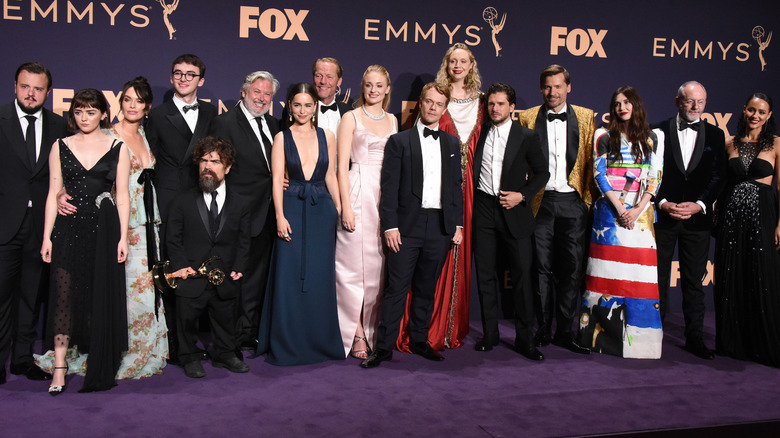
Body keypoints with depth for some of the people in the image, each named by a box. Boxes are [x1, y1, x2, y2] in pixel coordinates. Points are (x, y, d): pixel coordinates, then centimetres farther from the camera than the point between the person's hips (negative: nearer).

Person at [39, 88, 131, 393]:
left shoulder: (118, 148, 5)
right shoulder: (60, 147, 9)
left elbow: (122, 196, 3)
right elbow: (53, 193, 7)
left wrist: (123, 237, -3)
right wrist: (47, 236, 1)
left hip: (104, 229, -1)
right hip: (69, 228, 1)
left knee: (102, 296, 2)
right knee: (64, 293, -5)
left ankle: (100, 368, 15)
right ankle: (59, 366, 2)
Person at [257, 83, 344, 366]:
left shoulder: (326, 136, 9)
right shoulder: (282, 138, 3)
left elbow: (330, 176, 11)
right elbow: (277, 180, -3)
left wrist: (340, 210, 5)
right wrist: (280, 216, -12)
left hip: (322, 210, 2)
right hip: (292, 210, -2)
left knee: (320, 277, 5)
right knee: (289, 277, -2)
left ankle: (320, 341, 18)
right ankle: (288, 345, 10)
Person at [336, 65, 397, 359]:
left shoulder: (392, 120, 16)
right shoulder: (351, 118, 3)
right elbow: (342, 165, -4)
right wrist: (346, 206, -13)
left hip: (387, 196, 4)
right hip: (358, 193, -4)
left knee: (378, 264, 6)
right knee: (355, 261, -3)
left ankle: (374, 330, 16)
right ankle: (356, 334, 4)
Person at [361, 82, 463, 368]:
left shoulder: (452, 144, 14)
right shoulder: (399, 141, 3)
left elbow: (456, 186, 15)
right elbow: (389, 186, -2)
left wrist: (457, 224, 8)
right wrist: (390, 226, -10)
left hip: (440, 226, 4)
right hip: (408, 225, -3)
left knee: (427, 288, 11)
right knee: (397, 287, -4)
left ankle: (419, 340, 24)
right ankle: (384, 347, 3)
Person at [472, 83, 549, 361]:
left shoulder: (527, 137, 2)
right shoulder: (479, 135, 9)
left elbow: (542, 172, 6)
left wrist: (523, 195, -6)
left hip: (514, 211, -2)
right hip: (483, 210, 2)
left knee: (522, 274, -2)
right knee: (485, 274, 6)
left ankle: (524, 338, 8)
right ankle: (490, 334, 18)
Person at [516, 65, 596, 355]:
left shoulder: (586, 117, 10)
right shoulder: (527, 118, 7)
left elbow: (591, 161, 9)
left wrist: (588, 199, 1)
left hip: (573, 202, 1)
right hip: (541, 202, -1)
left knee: (572, 268, 3)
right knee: (541, 268, 3)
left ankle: (565, 331, 14)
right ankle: (543, 330, 14)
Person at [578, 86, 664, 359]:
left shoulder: (653, 137, 11)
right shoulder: (605, 136, 9)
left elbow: (655, 176, 5)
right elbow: (599, 174, 1)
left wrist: (638, 209, -8)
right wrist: (619, 207, -10)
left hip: (641, 211, 1)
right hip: (609, 209, -1)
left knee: (639, 272, -3)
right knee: (608, 271, -3)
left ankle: (638, 338, 4)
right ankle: (603, 333, 4)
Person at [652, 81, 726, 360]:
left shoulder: (715, 135, 8)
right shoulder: (658, 132, 2)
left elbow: (718, 176, 3)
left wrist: (700, 204, -11)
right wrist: (662, 202, -12)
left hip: (697, 218, 1)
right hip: (662, 215, -1)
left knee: (694, 281, 7)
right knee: (658, 278, 6)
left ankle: (695, 338, 17)